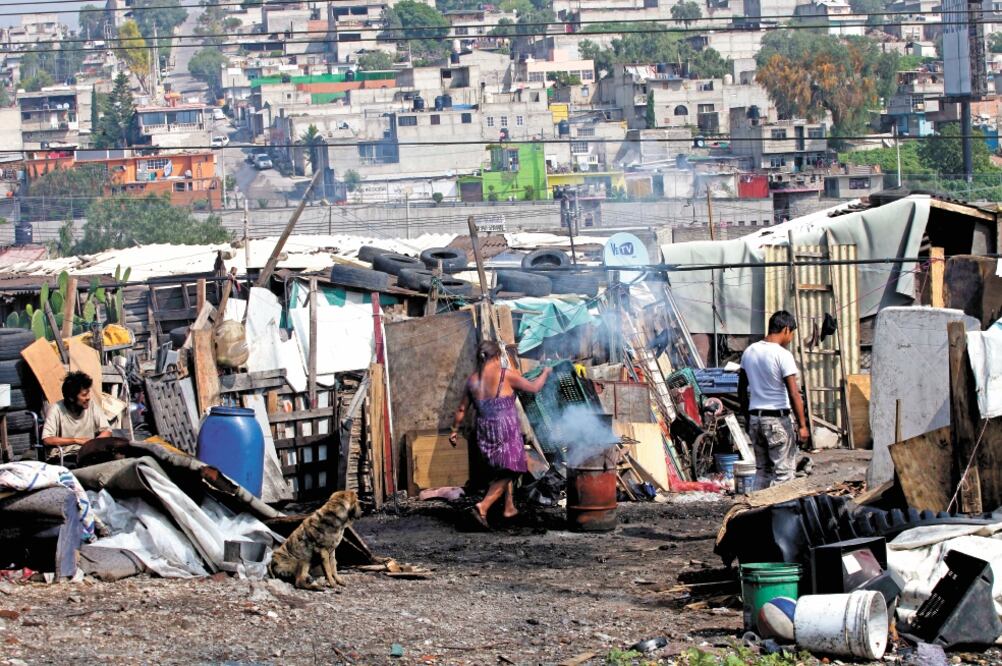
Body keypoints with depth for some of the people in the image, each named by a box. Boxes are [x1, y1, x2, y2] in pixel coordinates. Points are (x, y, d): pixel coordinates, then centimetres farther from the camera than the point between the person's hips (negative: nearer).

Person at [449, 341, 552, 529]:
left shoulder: (472, 380, 4)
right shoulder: (506, 375, -8)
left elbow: (461, 409, 10)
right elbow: (534, 387, 1)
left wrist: (455, 430, 24)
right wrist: (545, 373, 20)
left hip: (485, 433, 6)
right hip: (506, 430, -6)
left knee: (504, 471, 23)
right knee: (506, 473, -3)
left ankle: (509, 507, 27)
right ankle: (483, 506, -20)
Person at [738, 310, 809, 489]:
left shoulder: (749, 352, 7)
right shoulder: (782, 355, -13)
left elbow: (741, 391, 13)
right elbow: (793, 394, -16)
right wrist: (802, 425, -11)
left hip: (755, 417, 7)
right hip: (778, 420, -7)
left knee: (762, 469, 14)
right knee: (784, 471, -2)